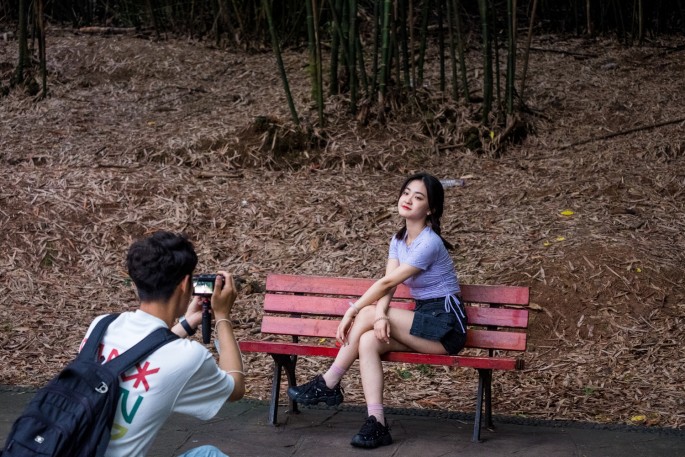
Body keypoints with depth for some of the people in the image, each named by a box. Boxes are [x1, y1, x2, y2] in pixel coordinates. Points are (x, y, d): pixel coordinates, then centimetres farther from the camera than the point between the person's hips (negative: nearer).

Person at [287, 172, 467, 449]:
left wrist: (352, 313, -12)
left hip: (445, 326, -7)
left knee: (367, 315, -21)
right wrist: (380, 316, -24)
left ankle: (328, 385, -10)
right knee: (368, 341, -19)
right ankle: (377, 425, -25)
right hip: (424, 322, 7)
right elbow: (387, 286, -4)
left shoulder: (429, 243, -17)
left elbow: (387, 283, -18)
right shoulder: (399, 240, 9)